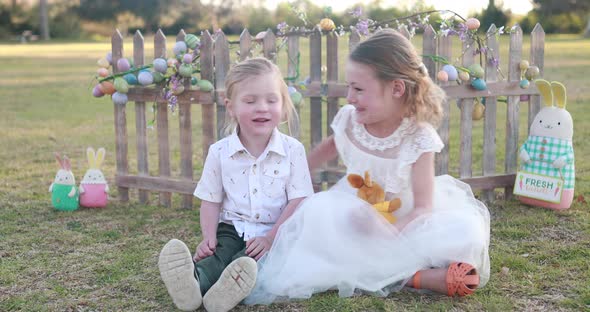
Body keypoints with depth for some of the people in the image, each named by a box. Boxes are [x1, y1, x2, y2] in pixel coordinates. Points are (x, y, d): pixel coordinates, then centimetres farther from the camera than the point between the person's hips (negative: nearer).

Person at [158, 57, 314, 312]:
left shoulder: (292, 150, -1)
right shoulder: (219, 152, 3)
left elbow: (297, 200, -4)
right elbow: (211, 201, 7)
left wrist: (271, 237, -16)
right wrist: (208, 237, -9)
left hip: (275, 231, -1)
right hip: (231, 229, 1)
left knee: (248, 260, -32)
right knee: (218, 252, -29)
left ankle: (225, 291, -59)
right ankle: (194, 283, -59)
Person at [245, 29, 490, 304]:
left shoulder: (419, 137, -19)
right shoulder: (348, 120, -9)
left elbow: (423, 207, -19)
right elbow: (329, 148, 15)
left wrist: (391, 229, -35)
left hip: (403, 220, -3)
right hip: (355, 214, 3)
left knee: (467, 232, -27)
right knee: (316, 209, -32)